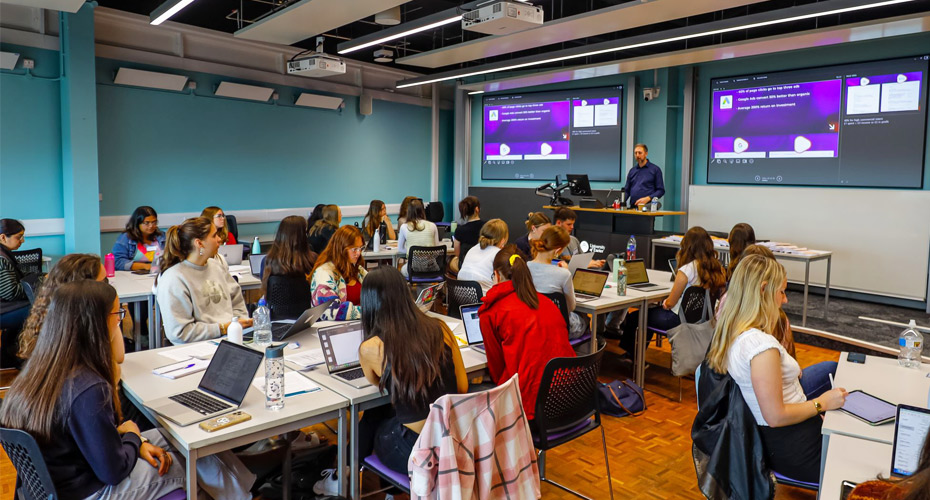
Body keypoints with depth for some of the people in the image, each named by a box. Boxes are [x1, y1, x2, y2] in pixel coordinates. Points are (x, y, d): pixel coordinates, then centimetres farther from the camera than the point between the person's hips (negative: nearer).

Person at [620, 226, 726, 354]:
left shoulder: (686, 270, -25)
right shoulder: (717, 268, -5)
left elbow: (670, 303, -19)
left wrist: (665, 303, 6)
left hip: (680, 319, -8)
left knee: (633, 317, 12)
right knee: (651, 311, 32)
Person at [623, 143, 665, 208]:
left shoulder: (655, 169, 3)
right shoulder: (632, 171, 16)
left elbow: (661, 190, -1)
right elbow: (627, 190, 18)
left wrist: (647, 198, -16)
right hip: (633, 207, 3)